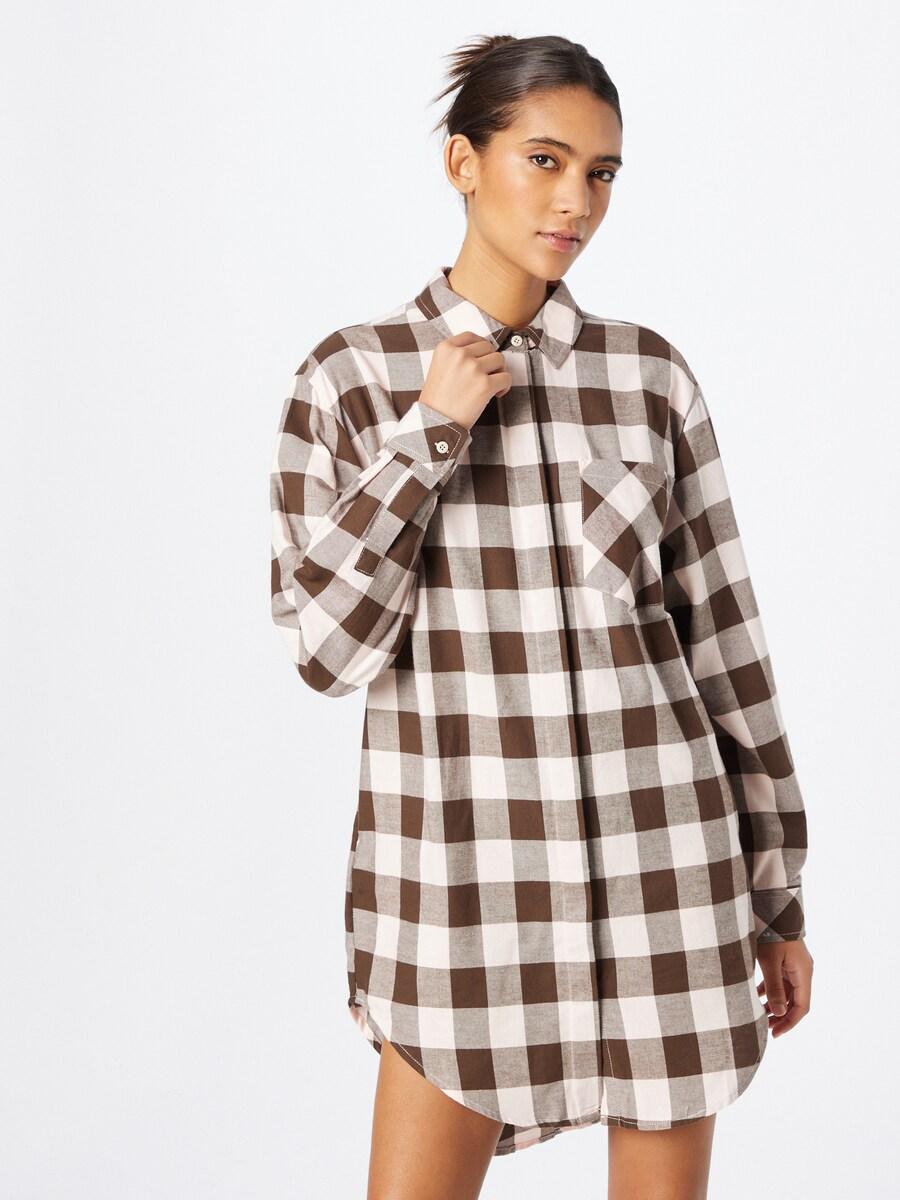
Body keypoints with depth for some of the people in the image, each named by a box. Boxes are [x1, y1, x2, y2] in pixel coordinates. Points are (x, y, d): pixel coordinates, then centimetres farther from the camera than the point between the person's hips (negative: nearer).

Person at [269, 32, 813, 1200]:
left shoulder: (650, 372, 2)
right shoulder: (351, 375, -1)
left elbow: (722, 635, 5)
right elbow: (326, 645, -7)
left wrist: (778, 894, 6)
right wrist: (426, 436, -15)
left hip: (659, 862, 1)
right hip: (461, 865, -1)